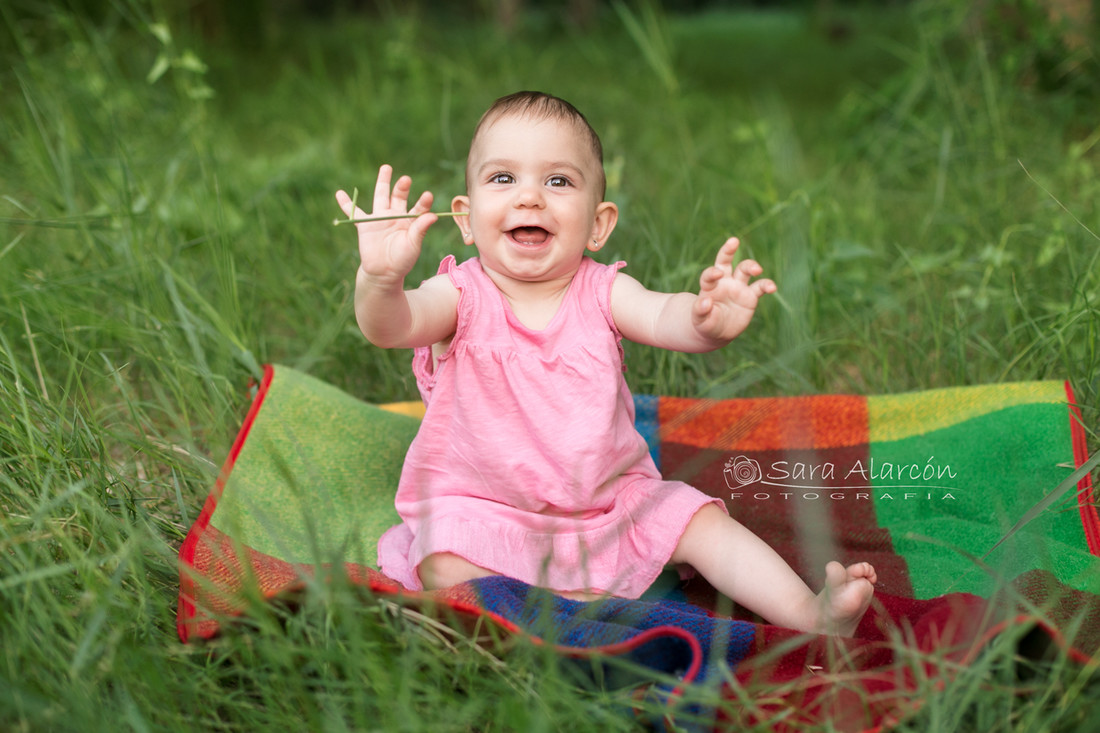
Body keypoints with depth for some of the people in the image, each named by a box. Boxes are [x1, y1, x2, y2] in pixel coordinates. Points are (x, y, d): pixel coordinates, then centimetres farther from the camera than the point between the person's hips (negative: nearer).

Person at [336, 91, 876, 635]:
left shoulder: (602, 292, -7)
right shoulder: (461, 296, -13)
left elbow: (664, 316, -26)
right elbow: (390, 325, -31)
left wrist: (707, 320, -51)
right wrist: (381, 279, -56)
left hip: (610, 497, 3)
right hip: (481, 506, -2)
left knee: (700, 521, -7)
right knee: (447, 571, -29)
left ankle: (812, 616, -2)